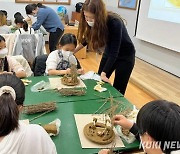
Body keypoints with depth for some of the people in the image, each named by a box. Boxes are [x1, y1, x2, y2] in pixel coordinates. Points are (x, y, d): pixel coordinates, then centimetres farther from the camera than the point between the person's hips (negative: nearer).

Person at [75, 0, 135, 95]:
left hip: (125, 56, -5)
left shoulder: (114, 23, -33)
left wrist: (104, 73, -31)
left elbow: (115, 51, -30)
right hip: (109, 52, 5)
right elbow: (87, 38, 4)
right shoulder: (93, 22, -17)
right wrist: (74, 51, 9)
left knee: (118, 90, 1)